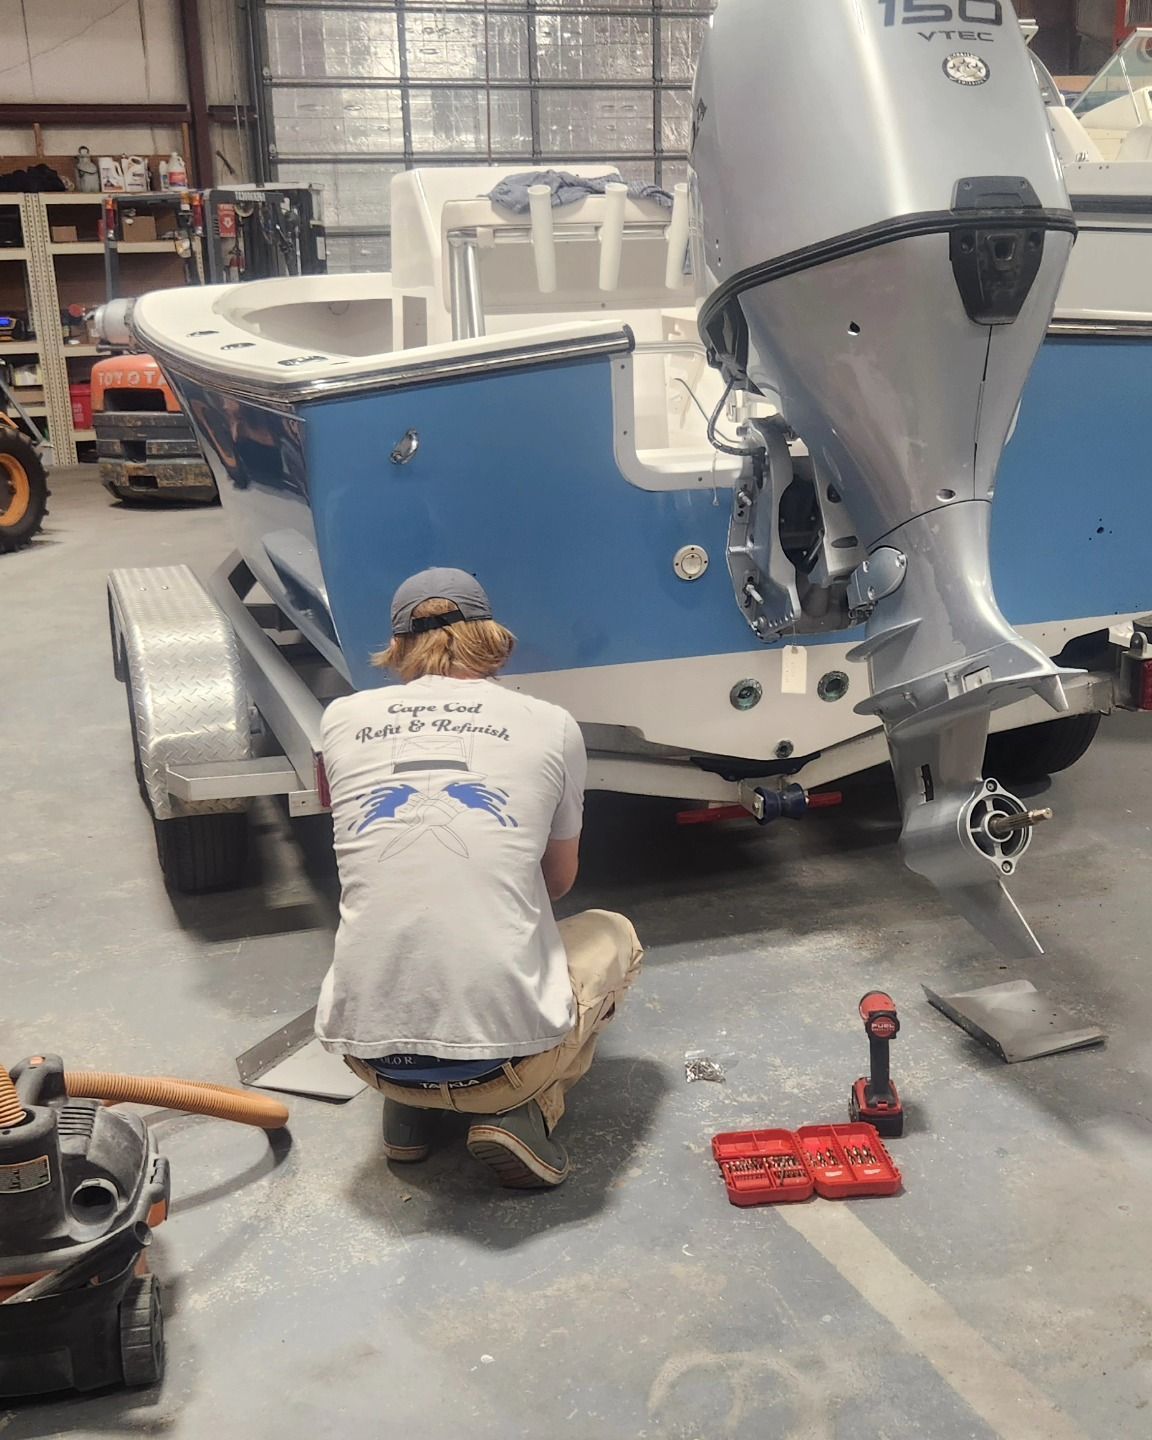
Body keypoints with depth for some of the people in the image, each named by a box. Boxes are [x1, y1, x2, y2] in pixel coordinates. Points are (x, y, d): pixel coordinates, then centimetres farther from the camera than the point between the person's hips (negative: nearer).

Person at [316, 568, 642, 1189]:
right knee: (613, 933, 29)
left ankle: (408, 1108, 15)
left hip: (367, 1052, 3)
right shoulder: (551, 725, 3)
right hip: (509, 1048, -3)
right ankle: (523, 1112, 7)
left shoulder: (342, 718, 6)